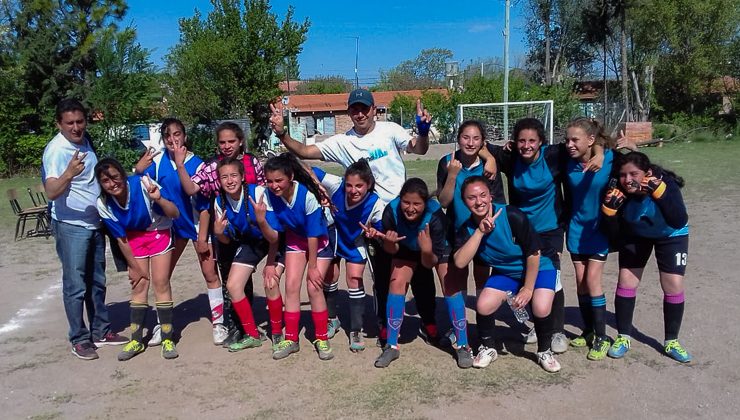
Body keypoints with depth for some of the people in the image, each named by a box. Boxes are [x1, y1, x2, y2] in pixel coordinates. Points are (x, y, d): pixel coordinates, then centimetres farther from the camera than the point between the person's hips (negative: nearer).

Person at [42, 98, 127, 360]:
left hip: (95, 223, 8)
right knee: (75, 286, -1)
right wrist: (68, 174, -49)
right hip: (71, 226, -8)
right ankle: (79, 339, 10)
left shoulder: (85, 141, 4)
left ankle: (100, 331, 25)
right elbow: (51, 192, -32)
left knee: (96, 282, 14)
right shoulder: (56, 150, -19)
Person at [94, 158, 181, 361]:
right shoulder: (103, 204, -19)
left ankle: (167, 339, 3)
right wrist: (134, 267, -2)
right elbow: (121, 239, -8)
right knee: (139, 284, 2)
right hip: (134, 237, 3)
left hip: (159, 232, -2)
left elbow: (175, 214, -26)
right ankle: (136, 340, 16)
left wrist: (158, 199, -44)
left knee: (161, 282, -7)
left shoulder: (142, 184, -30)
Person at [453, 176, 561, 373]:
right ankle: (487, 348, 11)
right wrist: (480, 231, -37)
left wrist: (528, 288, -13)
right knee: (483, 305, -19)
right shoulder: (467, 228, -15)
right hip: (505, 273, 3)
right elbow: (460, 262, -30)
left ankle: (544, 351, 6)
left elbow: (534, 253, -19)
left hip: (538, 269, -3)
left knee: (541, 308, -26)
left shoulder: (512, 216, -29)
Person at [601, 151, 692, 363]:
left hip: (671, 236, -2)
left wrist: (659, 192, -55)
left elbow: (679, 222, -46)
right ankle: (623, 337, 13)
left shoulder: (667, 184, -35)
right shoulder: (620, 192, -28)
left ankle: (671, 342, 14)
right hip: (635, 236, 2)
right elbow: (616, 233, -21)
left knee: (674, 285, -6)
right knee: (625, 282, -3)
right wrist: (610, 210, -39)